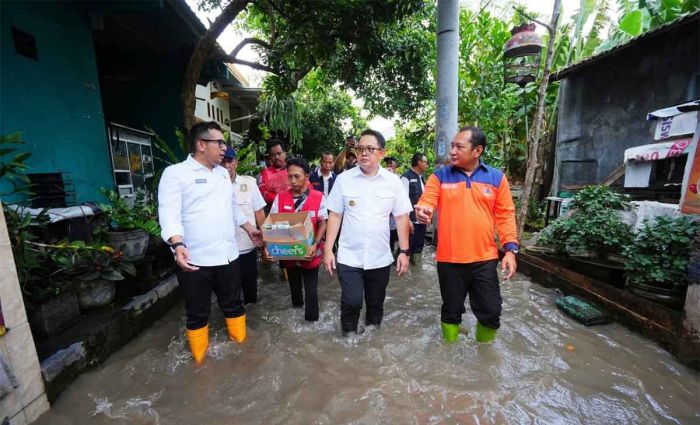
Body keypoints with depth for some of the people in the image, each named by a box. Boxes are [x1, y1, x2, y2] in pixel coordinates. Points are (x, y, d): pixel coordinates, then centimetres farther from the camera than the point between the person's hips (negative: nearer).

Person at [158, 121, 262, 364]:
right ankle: (201, 360, 33)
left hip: (228, 255, 5)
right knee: (197, 314, 13)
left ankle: (241, 344, 38)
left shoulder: (223, 173, 13)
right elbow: (169, 213, -16)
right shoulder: (175, 173, -7)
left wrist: (249, 228, 22)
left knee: (233, 305, 18)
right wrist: (178, 245, -30)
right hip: (194, 259, -5)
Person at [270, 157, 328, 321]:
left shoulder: (318, 197, -11)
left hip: (310, 253, -3)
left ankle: (311, 318, 31)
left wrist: (315, 244, -22)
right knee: (294, 285, 25)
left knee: (311, 288, 11)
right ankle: (297, 303, 51)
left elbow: (323, 223, -8)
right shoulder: (281, 197, -4)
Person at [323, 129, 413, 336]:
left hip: (380, 258, 2)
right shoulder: (343, 179, -4)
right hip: (349, 257, -1)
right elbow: (334, 216, -1)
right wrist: (328, 249, -4)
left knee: (376, 305, 17)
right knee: (351, 303, -1)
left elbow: (402, 218, 0)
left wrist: (404, 252, -4)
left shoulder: (393, 181, -3)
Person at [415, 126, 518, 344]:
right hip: (449, 259, 0)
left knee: (490, 311, 11)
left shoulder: (497, 177, 3)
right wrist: (423, 210, -34)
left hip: (484, 259, 1)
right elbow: (425, 202, -10)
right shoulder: (440, 176, 0)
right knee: (451, 310, 15)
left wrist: (510, 249, -2)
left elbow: (505, 215, 4)